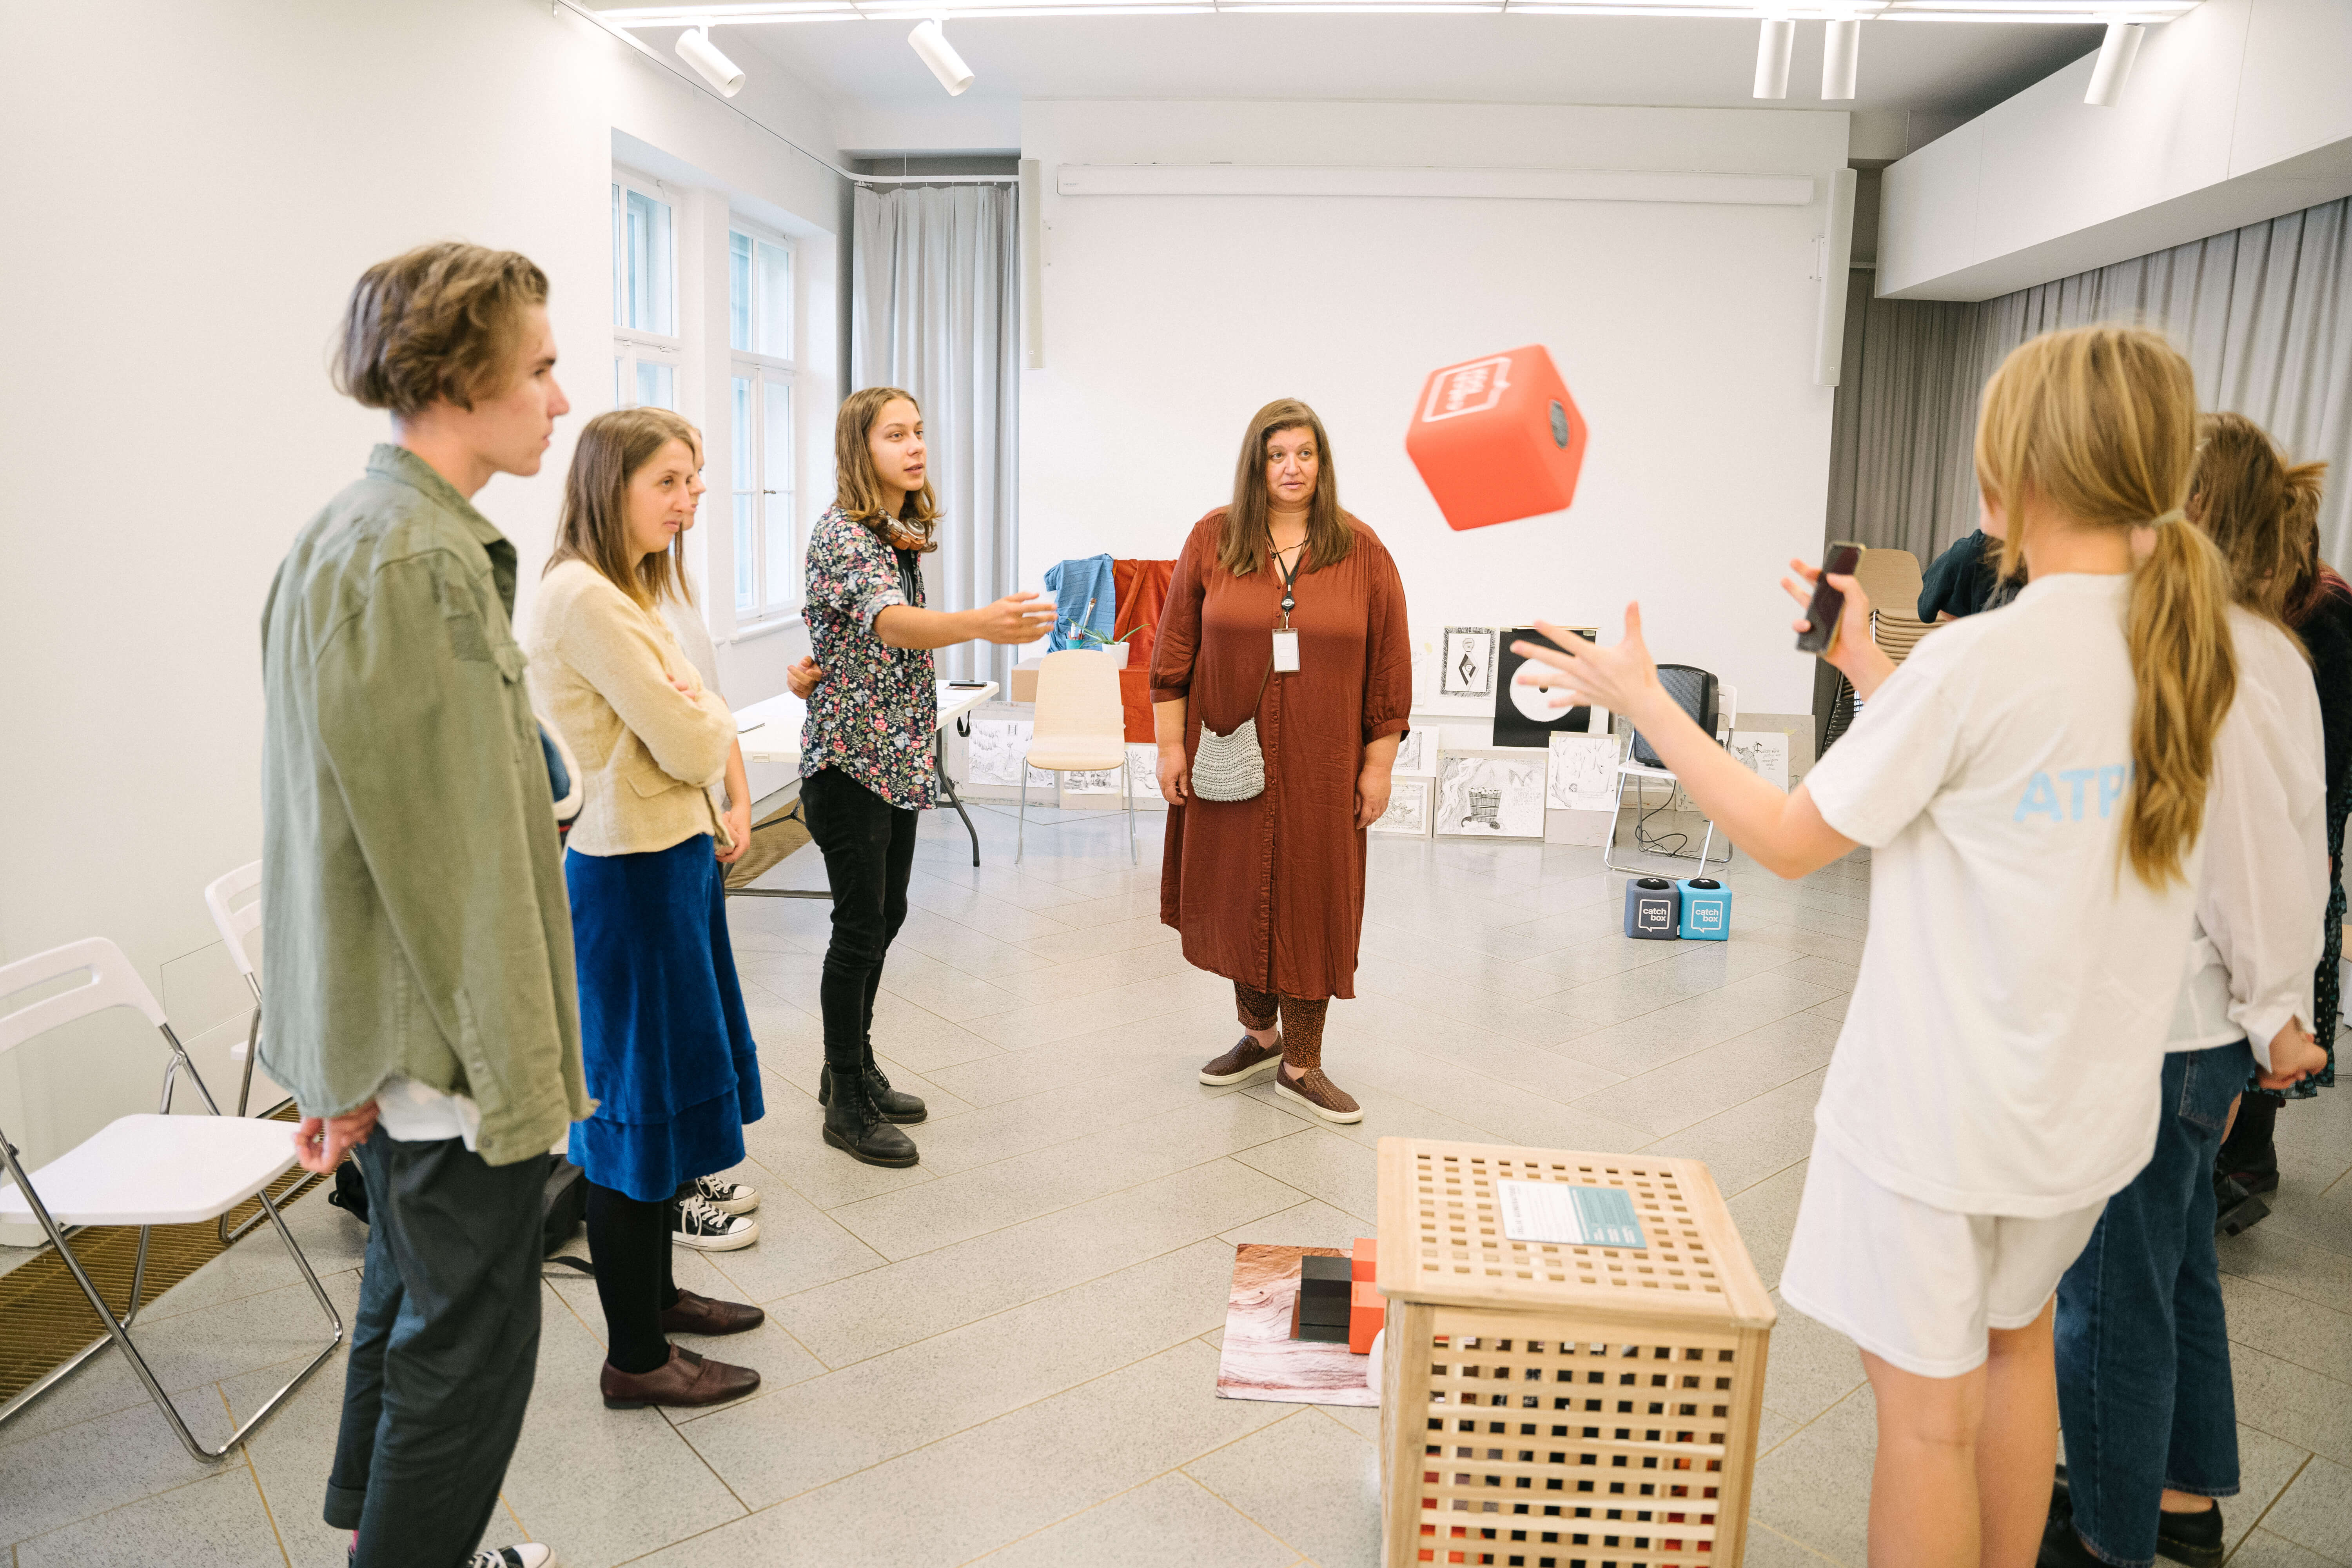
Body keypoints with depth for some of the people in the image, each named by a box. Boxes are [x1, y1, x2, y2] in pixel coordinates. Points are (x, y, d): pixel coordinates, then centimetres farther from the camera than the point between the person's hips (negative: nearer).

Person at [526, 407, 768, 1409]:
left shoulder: (628, 591, 13)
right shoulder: (582, 595, -19)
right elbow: (690, 746, -19)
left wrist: (698, 725, -3)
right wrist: (716, 720, -1)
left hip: (671, 857, 10)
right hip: (632, 873, -10)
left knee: (667, 1090, 19)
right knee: (639, 1102, 0)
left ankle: (653, 1293, 37)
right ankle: (635, 1358, 15)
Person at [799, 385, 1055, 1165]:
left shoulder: (905, 530, 11)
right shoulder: (840, 533, -17)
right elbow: (893, 624, -36)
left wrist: (822, 661, -1)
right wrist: (983, 624, -54)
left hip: (900, 756, 8)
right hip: (849, 756, -8)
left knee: (886, 915, 15)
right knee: (860, 926, -2)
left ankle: (854, 1067, 30)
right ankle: (846, 1106, 11)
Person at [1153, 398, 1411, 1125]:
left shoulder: (1362, 552, 0)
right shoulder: (1212, 540, 1)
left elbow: (1389, 669, 1)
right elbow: (1173, 652, 2)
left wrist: (1379, 764, -2)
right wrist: (1170, 744, -2)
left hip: (1320, 766, -1)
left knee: (1311, 903, 4)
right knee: (1237, 895, 11)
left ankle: (1301, 1066, 16)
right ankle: (1259, 1034, 33)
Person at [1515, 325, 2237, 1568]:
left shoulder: (1976, 659, -23)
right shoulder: (2184, 650, -1)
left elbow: (1789, 840, -15)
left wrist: (1641, 699, -9)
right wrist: (1870, 669, 17)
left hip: (1940, 1113, -8)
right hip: (2093, 1100, 8)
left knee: (1927, 1409, 7)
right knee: (2015, 1336, 28)